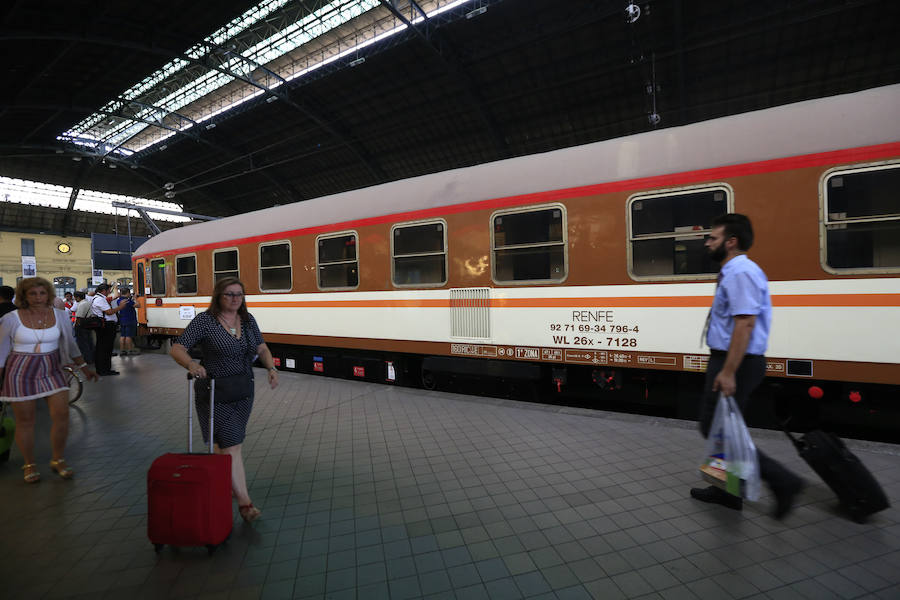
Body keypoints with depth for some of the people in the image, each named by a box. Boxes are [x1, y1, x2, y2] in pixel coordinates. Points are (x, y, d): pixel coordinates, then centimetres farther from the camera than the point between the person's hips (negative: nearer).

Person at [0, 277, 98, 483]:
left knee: (62, 415, -3)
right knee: (25, 421, 6)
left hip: (51, 371, 2)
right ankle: (30, 465, 24)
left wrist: (84, 367, 14)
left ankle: (58, 461, 16)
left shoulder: (60, 316, 0)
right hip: (20, 373, -2)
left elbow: (70, 344, 11)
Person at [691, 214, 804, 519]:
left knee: (716, 428, 0)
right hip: (728, 360, 10)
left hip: (735, 362, -10)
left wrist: (728, 372, -27)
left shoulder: (741, 272, -17)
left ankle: (782, 481, 9)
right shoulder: (732, 272, 14)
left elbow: (745, 323, -25)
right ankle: (727, 490, 30)